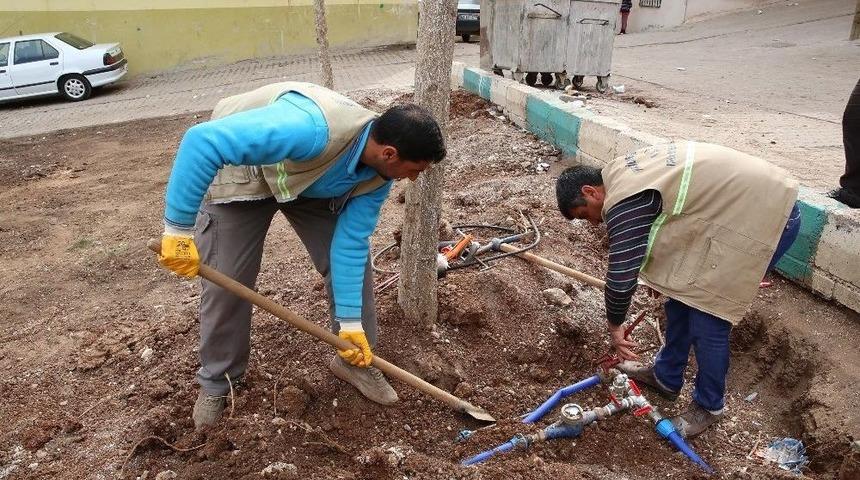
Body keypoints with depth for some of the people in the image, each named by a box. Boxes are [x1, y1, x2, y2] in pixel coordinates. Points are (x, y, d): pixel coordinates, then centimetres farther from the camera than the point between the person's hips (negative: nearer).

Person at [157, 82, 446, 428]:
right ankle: (216, 382, 22)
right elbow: (202, 141, -47)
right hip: (240, 172, -5)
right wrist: (179, 229, -43)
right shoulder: (314, 129, -46)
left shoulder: (377, 177, -20)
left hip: (314, 181, 6)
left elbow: (350, 244, -15)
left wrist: (350, 321, -15)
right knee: (225, 284, -4)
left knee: (353, 259, -1)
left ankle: (354, 360, 20)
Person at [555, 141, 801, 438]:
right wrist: (662, 276, 33)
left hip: (769, 216, -10)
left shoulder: (624, 202, -22)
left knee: (706, 318, -3)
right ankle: (666, 377, 32)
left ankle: (709, 405, 19)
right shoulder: (620, 173, 8)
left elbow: (620, 276, -18)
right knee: (682, 293, 15)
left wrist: (614, 326, -1)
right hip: (745, 201, 10)